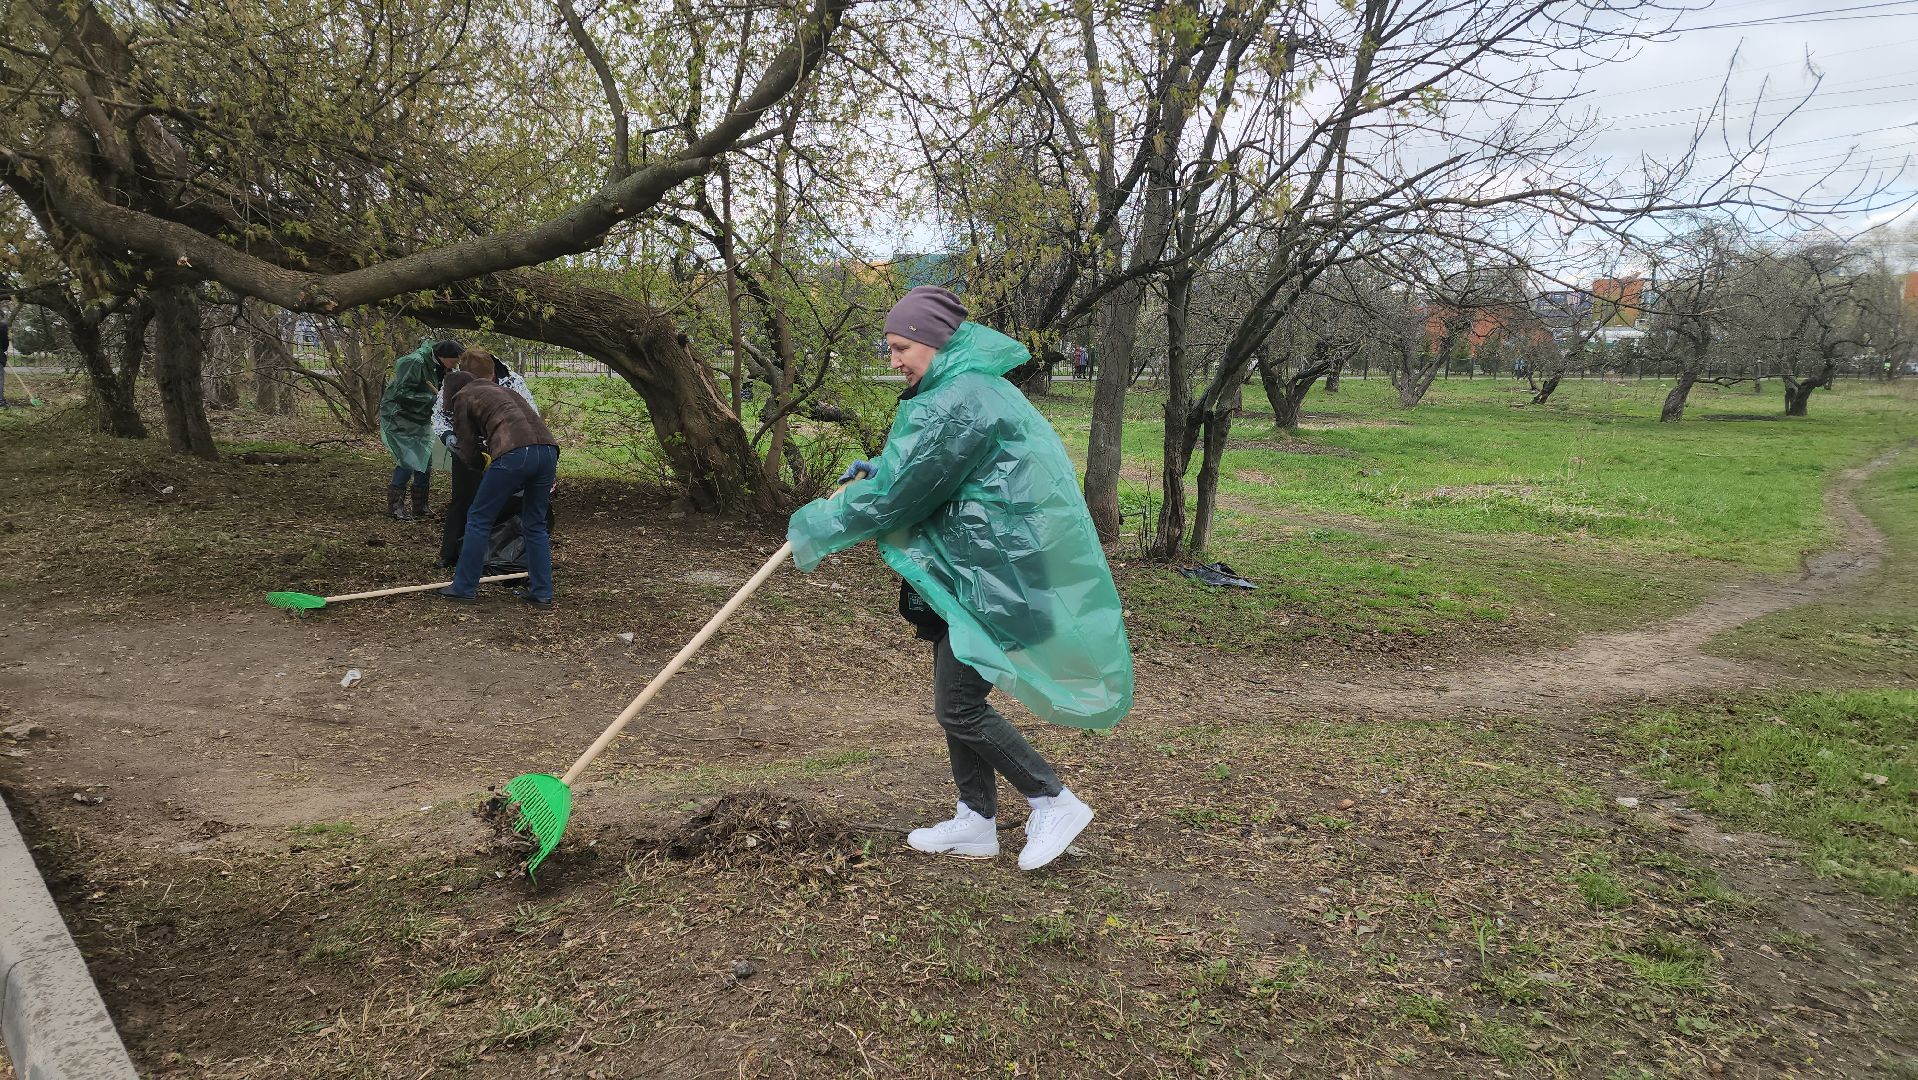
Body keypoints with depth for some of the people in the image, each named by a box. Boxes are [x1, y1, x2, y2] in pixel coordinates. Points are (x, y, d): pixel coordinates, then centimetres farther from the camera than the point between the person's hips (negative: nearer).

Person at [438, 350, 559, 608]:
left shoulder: (462, 397, 19)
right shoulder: (504, 391, 35)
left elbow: (470, 452, 16)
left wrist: (487, 464, 34)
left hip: (513, 452, -6)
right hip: (548, 449, 6)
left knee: (478, 519, 11)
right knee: (535, 525, 17)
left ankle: (464, 588, 16)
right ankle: (542, 593, 17)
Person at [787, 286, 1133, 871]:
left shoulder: (961, 401, -20)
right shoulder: (972, 387, 14)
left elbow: (899, 494, -19)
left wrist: (817, 525, -7)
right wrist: (878, 469, 11)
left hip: (992, 576, -11)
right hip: (970, 570, 11)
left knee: (958, 709, -5)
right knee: (957, 699, 15)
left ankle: (1056, 803, 8)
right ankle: (977, 822, 26)